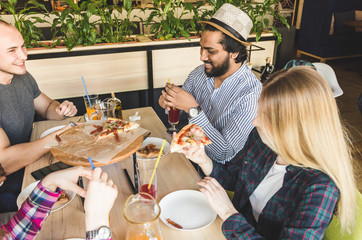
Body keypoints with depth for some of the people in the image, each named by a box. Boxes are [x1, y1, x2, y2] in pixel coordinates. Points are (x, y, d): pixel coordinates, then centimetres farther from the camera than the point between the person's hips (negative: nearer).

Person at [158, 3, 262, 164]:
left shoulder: (251, 94, -25)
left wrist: (193, 109, -30)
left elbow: (224, 153, -26)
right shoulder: (200, 73, -5)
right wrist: (168, 101, -14)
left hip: (221, 169, -6)